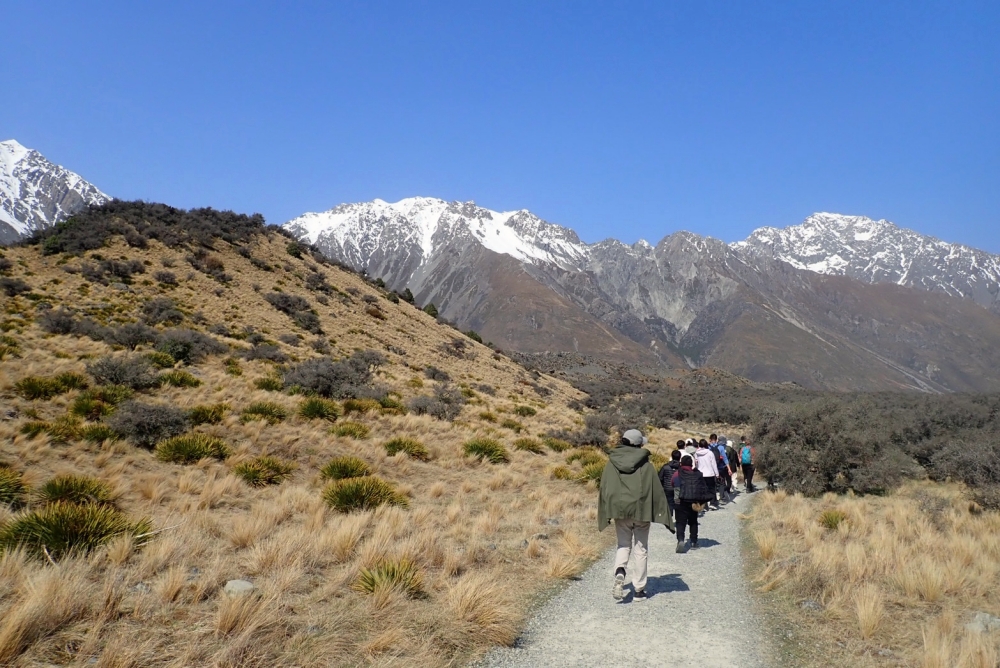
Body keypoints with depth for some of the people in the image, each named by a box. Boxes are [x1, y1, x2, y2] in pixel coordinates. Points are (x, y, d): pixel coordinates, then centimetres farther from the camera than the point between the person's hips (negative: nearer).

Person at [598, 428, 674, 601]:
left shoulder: (612, 463, -1)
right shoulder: (645, 464, -7)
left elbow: (604, 489, 2)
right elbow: (657, 490, -5)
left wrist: (604, 517, 12)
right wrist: (665, 516, 2)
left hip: (619, 511, 2)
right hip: (641, 511, -2)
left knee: (623, 545, 16)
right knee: (641, 550, 11)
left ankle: (619, 573, -12)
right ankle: (639, 589, 15)